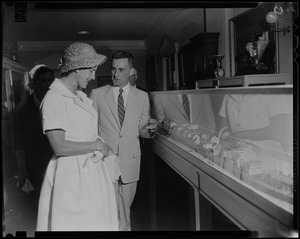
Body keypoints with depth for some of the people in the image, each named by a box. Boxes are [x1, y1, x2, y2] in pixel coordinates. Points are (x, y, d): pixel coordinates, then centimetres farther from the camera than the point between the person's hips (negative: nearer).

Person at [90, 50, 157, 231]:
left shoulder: (142, 96, 5)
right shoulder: (97, 94, 1)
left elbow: (142, 129, 9)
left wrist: (149, 130, -12)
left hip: (130, 162, 2)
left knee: (125, 211, 14)